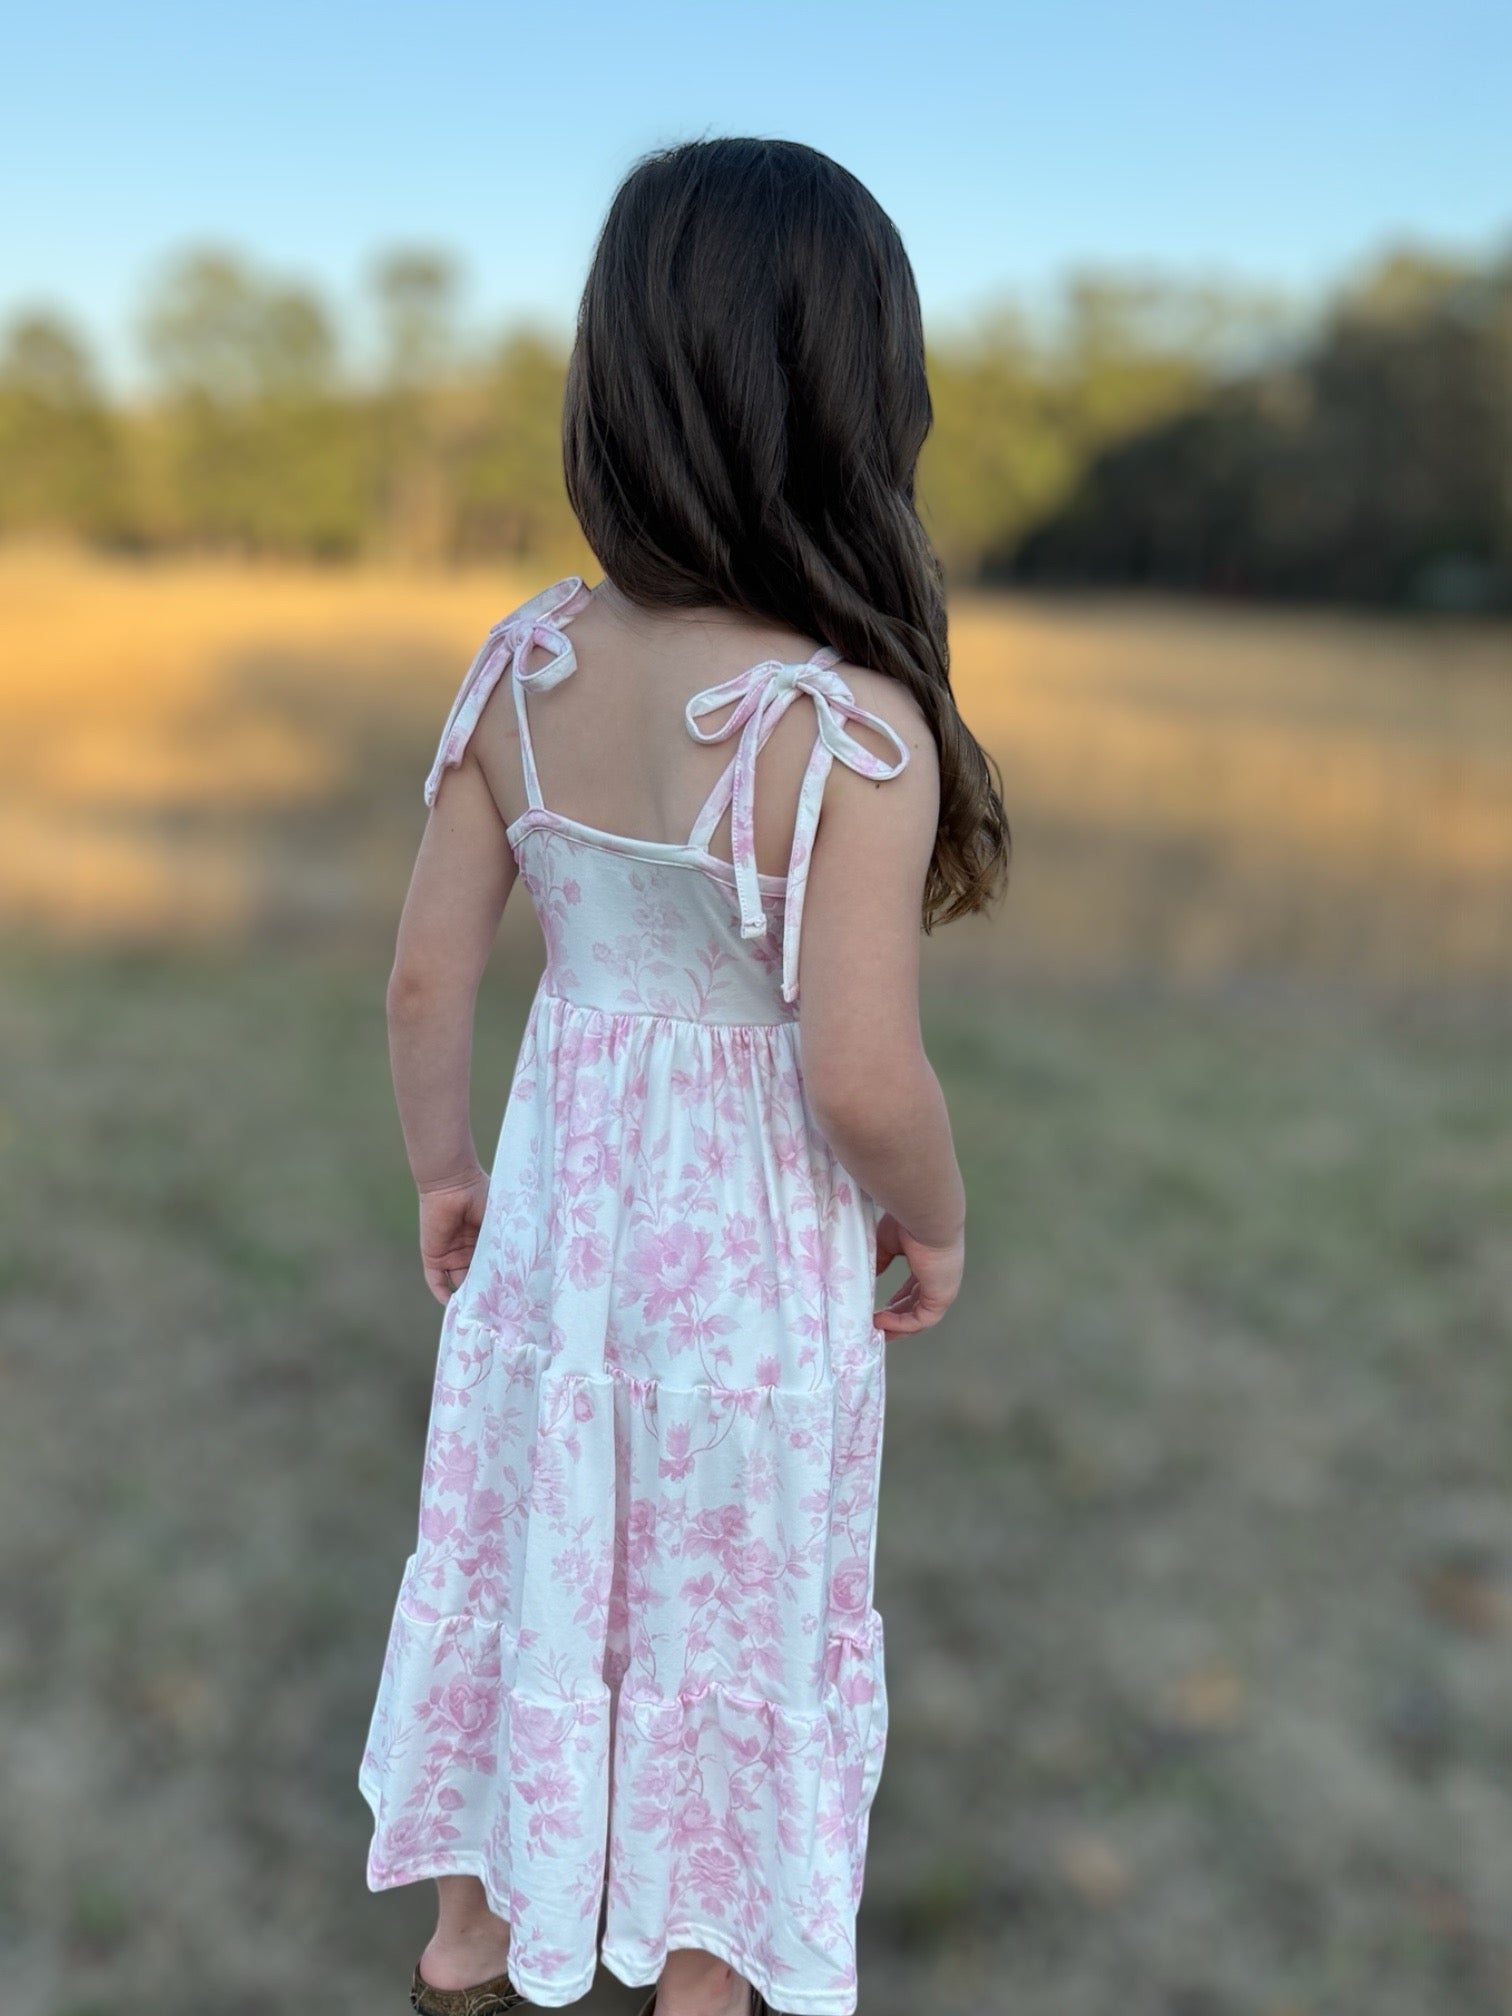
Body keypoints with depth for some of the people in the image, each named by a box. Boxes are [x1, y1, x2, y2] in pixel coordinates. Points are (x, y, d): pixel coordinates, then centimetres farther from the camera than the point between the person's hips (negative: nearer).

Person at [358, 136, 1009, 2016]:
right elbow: (860, 1076, -24)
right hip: (752, 1254, -4)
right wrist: (936, 1224, -4)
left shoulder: (522, 663, -10)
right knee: (733, 1627, 19)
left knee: (523, 1565, 24)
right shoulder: (851, 727, -24)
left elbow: (426, 976, -4)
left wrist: (440, 1173, 12)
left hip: (552, 1208, 4)